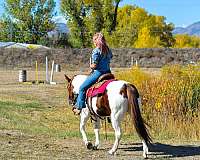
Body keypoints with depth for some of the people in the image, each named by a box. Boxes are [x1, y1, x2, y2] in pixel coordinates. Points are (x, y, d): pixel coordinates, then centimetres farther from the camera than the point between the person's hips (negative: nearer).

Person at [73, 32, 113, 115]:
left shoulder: (96, 51, -14)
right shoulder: (108, 50, 8)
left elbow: (94, 65, -17)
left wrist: (90, 65, 4)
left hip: (98, 72, -8)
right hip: (107, 72, 8)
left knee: (82, 88, -1)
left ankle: (79, 107, -2)